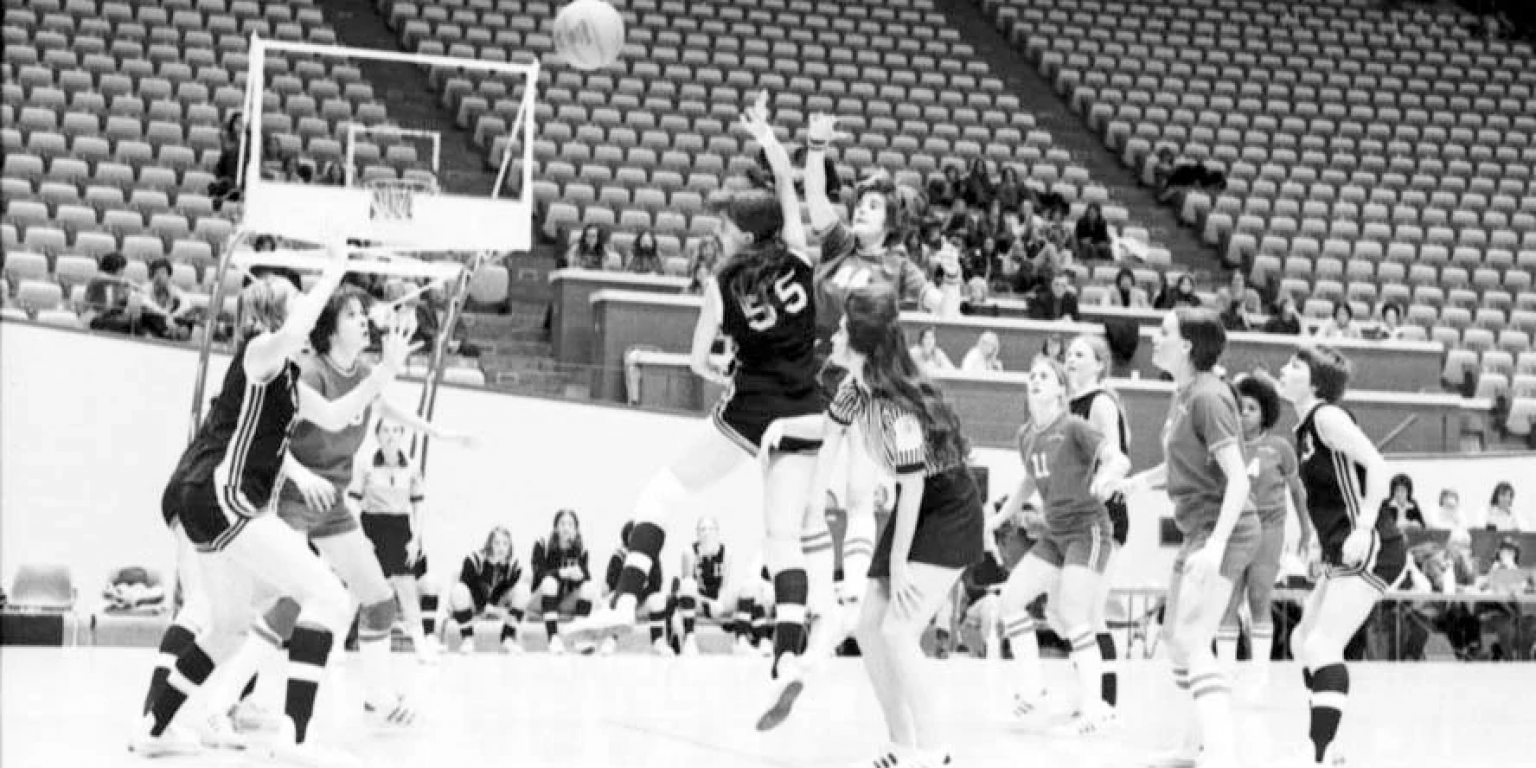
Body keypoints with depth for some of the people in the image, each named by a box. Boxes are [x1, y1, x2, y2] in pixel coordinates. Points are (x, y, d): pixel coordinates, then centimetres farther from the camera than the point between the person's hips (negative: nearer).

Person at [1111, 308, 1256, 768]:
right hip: (1199, 529, 10)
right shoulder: (1182, 394, 10)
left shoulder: (1208, 396, -18)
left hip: (1222, 530, -10)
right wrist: (1143, 479, 20)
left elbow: (1238, 479, -23)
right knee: (1175, 638, 19)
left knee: (1192, 643, -20)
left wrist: (1216, 544, -31)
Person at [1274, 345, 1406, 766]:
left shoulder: (1327, 416, -12)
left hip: (1372, 550, -10)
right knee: (1303, 641, 16)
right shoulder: (1305, 429, 15)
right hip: (1344, 554, 10)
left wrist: (1363, 530, -28)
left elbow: (1377, 467, -20)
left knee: (1322, 645, -17)